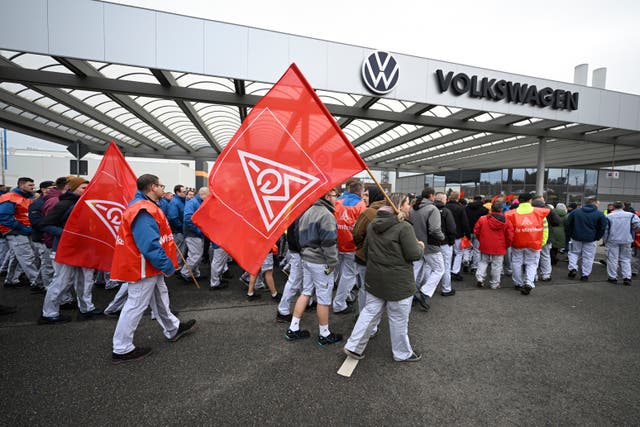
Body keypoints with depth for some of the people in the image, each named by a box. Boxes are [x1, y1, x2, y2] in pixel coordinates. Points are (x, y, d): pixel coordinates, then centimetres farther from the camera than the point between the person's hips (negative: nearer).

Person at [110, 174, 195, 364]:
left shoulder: (145, 206, 12)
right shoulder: (143, 211, -24)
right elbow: (150, 245, -30)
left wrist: (164, 263, 17)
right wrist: (167, 265, -22)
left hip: (151, 266, 11)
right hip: (143, 268, -11)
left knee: (160, 298, 22)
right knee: (136, 306, 1)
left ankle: (173, 329, 38)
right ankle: (122, 349, 16)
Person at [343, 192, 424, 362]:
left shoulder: (373, 224, 4)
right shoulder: (404, 227, -18)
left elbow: (366, 249, 12)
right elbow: (414, 254, -17)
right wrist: (421, 246, 3)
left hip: (374, 278, 6)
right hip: (398, 281, -6)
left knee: (370, 312, 16)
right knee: (399, 319, 12)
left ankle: (353, 346, 21)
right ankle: (402, 353, 32)